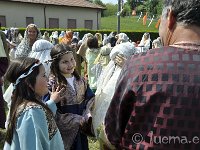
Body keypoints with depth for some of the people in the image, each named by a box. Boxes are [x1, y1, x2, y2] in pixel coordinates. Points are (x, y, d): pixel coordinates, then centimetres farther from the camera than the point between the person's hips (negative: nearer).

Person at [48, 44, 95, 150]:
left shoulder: (80, 80, 4)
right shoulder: (52, 83, -16)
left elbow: (90, 99, 4)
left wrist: (87, 117, -15)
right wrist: (80, 120, -18)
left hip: (80, 131, 5)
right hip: (63, 134, -5)